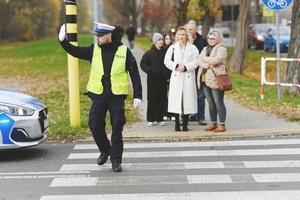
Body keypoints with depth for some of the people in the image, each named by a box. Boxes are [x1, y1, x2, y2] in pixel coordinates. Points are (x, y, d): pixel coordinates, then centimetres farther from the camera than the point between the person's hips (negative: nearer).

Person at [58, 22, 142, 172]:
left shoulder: (124, 51, -2)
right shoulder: (94, 50, 5)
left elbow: (134, 74, 0)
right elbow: (75, 51, 1)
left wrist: (137, 95, -3)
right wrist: (63, 41, -15)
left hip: (117, 96, -3)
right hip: (98, 95, 3)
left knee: (117, 128, 0)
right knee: (95, 125, -1)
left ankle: (116, 160, 10)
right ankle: (105, 150, 24)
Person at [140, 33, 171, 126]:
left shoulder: (166, 52, 6)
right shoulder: (149, 53, -1)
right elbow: (143, 63, -2)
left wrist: (168, 72, 0)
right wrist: (150, 71, -13)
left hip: (163, 79, 3)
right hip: (152, 79, -3)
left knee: (162, 99, 5)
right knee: (152, 99, 0)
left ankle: (160, 119, 14)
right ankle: (150, 119, 7)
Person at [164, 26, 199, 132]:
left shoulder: (193, 48, 5)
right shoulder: (173, 48, 10)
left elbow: (195, 62, -2)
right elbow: (167, 61, 4)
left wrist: (185, 67, -13)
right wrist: (176, 66, -10)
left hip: (188, 77, -1)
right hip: (176, 77, 1)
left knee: (187, 100, -1)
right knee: (176, 100, -1)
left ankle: (185, 124, 9)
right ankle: (177, 124, 8)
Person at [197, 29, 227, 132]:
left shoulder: (221, 49, -2)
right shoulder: (205, 49, 19)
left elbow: (217, 59, -20)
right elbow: (199, 61, 5)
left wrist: (205, 59, -5)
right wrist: (208, 65, -14)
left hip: (216, 79, -7)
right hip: (205, 79, 7)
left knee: (219, 103, -6)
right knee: (211, 103, 11)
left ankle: (222, 125, -3)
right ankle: (214, 124, 18)